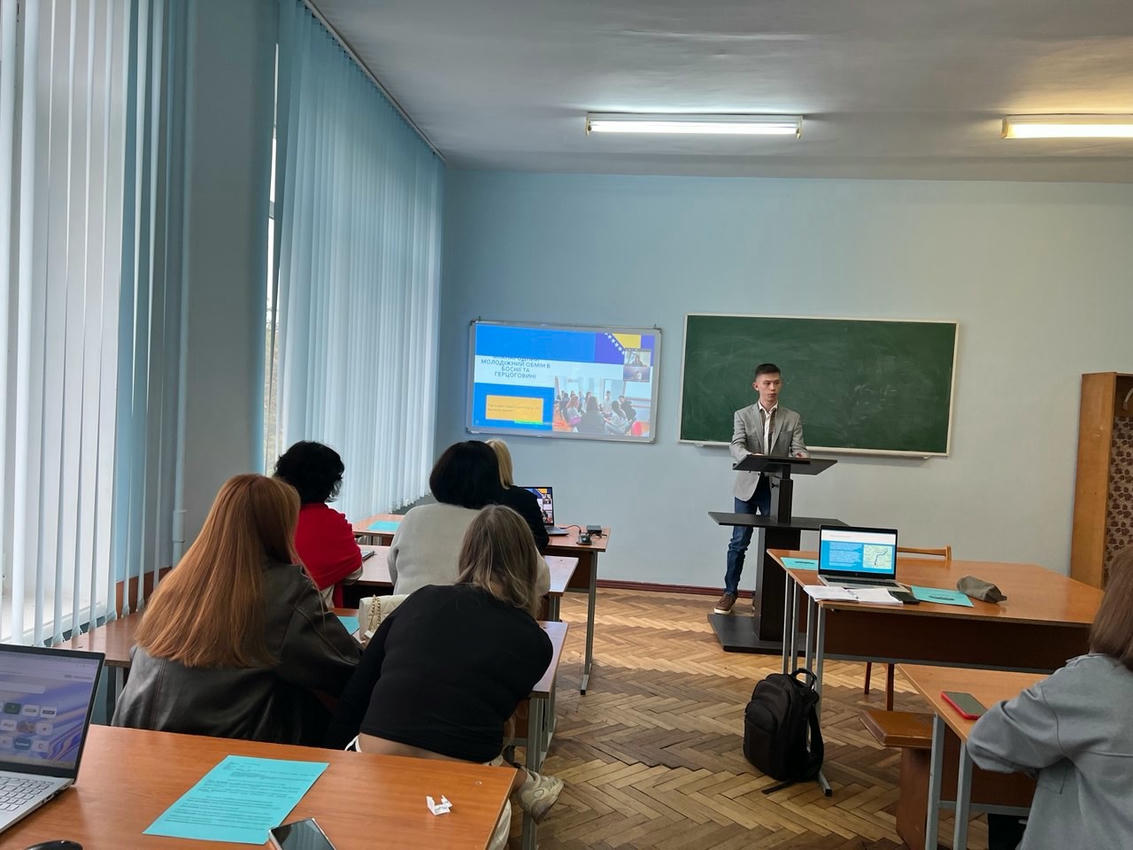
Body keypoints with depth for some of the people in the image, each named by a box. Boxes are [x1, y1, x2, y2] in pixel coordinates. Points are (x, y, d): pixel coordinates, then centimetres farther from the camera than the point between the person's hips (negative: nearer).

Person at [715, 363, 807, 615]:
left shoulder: (793, 418, 6)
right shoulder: (742, 415, 3)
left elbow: (798, 449, -2)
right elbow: (736, 447, -11)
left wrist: (801, 457, -28)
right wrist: (752, 457, -33)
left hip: (776, 488, 1)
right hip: (748, 486, -1)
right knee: (739, 542, 2)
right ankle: (730, 592, 13)